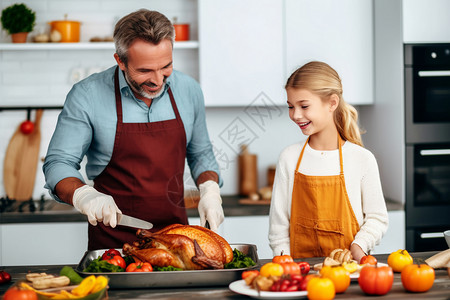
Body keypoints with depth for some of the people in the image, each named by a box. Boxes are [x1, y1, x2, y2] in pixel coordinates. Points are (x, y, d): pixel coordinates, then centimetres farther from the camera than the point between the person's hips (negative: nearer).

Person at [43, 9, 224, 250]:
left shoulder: (188, 90, 4)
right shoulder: (87, 96, -8)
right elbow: (58, 163, -4)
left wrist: (209, 190, -2)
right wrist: (84, 195, -23)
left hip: (175, 231, 2)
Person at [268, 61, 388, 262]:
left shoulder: (361, 159, 0)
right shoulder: (290, 158, 7)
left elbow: (377, 218, 7)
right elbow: (278, 223, 8)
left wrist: (358, 247, -8)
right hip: (300, 264, 1)